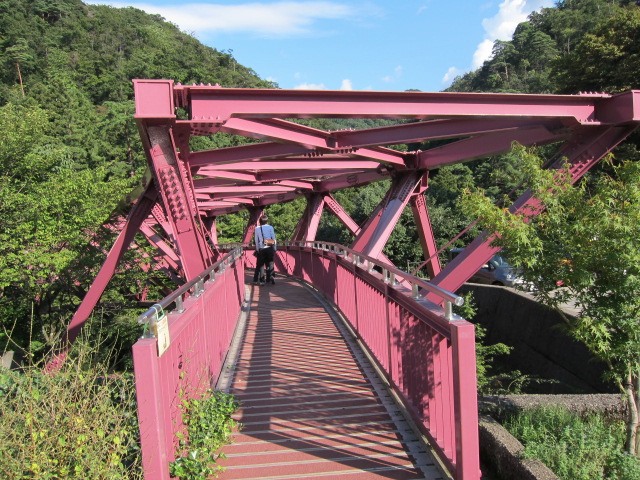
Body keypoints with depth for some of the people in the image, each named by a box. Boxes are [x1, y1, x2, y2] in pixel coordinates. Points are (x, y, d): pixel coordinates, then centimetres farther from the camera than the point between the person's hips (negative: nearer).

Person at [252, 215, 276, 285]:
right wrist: (274, 248, 6)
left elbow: (256, 240, 1)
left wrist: (257, 249, 8)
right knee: (270, 264, 9)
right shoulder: (270, 227, -2)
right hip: (269, 248, -1)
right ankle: (269, 279, 6)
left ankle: (255, 280, 6)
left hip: (261, 249, 1)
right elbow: (273, 238, -1)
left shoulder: (257, 229, 1)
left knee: (260, 265, 6)